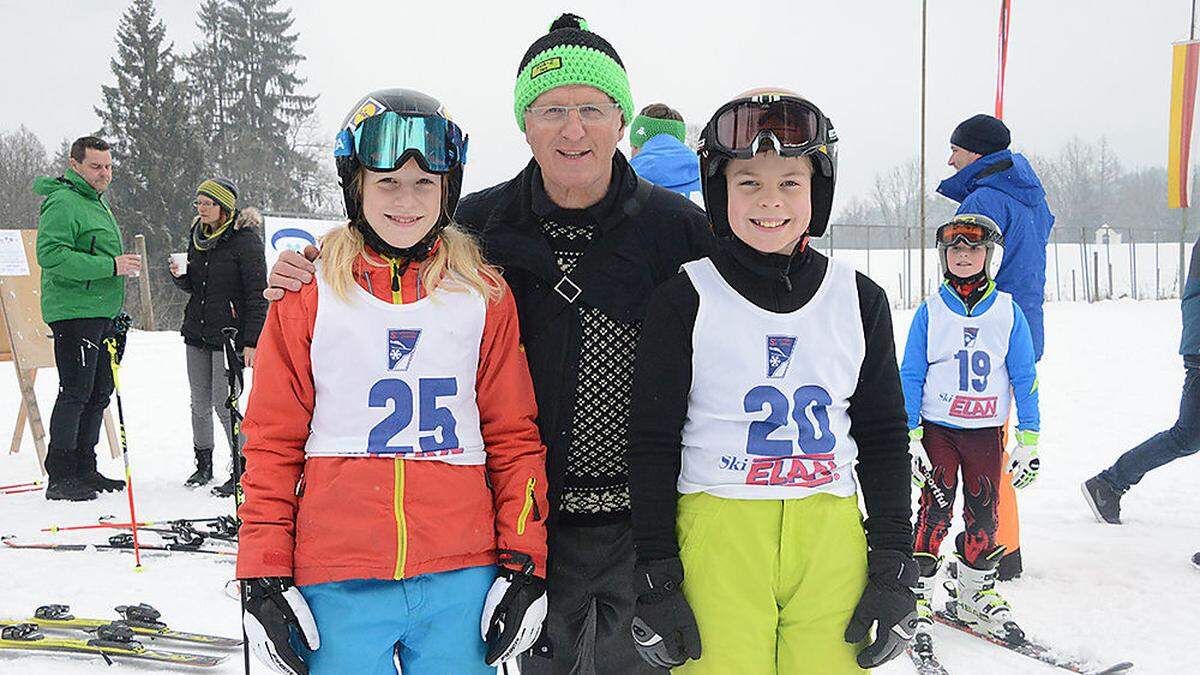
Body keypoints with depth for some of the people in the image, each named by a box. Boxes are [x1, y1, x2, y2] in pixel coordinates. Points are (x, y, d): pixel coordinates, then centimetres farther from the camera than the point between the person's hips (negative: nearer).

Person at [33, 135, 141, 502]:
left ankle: (84, 470, 21)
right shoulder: (62, 203, -12)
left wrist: (116, 311, 25)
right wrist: (110, 266, -24)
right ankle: (59, 478, -2)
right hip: (74, 314, -10)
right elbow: (51, 255, -24)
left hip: (102, 316, 10)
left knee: (99, 393, 12)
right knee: (75, 393, -8)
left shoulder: (98, 203, 20)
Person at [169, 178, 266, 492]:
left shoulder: (246, 239, -10)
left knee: (224, 404, -8)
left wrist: (251, 341, -15)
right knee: (200, 404, 10)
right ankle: (203, 464, 26)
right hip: (196, 332, 7)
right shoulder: (198, 236, 11)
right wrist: (180, 275, -3)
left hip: (230, 334, -7)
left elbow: (257, 294, -11)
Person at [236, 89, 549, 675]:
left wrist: (524, 561, 3)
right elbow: (272, 444, 5)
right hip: (337, 583, -1)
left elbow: (513, 435, 8)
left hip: (461, 580, 1)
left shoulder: (484, 295, 6)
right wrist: (264, 576, 0)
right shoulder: (308, 296, 3)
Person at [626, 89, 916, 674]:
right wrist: (654, 581, -3)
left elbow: (883, 439, 13)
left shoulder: (859, 301, 7)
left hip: (831, 540, 3)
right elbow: (652, 443, 0)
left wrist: (895, 570, 8)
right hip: (715, 535, -2)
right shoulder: (684, 302, -2)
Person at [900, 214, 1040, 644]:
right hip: (937, 427, -1)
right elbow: (911, 376, 1)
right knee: (936, 509, -6)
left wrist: (1029, 439, 3)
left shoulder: (1007, 310, 1)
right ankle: (919, 590, 4)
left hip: (986, 430, 2)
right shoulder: (930, 311, -1)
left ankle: (976, 594, 23)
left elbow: (1024, 377, 5)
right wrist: (909, 435, -6)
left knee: (983, 512, 7)